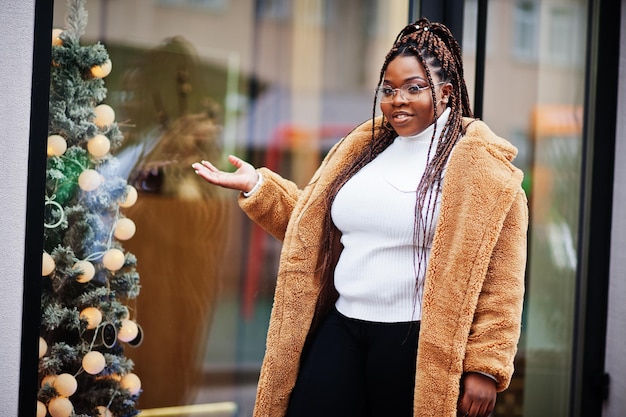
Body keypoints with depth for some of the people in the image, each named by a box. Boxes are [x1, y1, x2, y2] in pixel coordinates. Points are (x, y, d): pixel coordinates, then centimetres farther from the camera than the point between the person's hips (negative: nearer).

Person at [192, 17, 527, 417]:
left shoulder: (484, 168, -8)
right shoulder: (363, 146, 12)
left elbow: (498, 282, -10)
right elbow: (312, 227, 24)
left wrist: (485, 366, -13)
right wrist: (258, 186, 13)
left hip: (418, 343, -6)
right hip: (341, 328, 6)